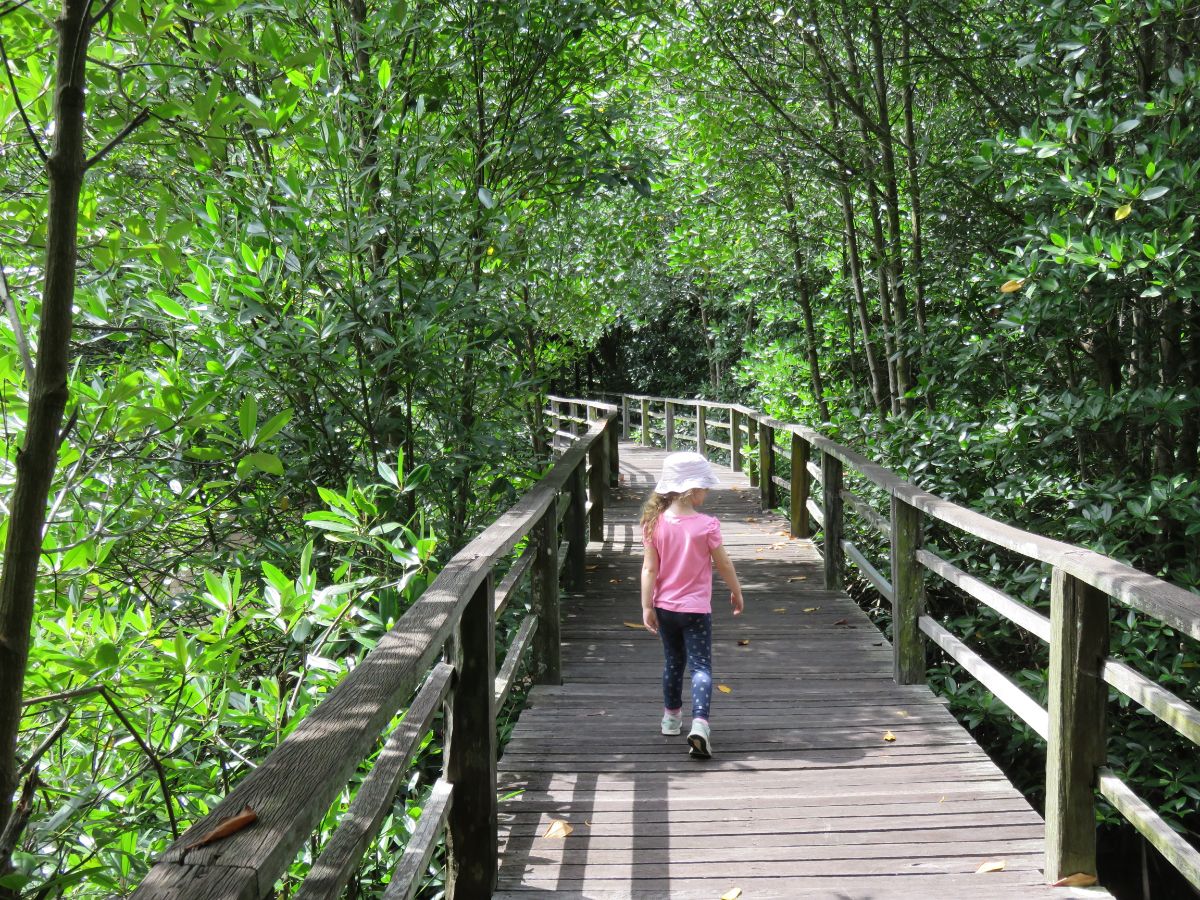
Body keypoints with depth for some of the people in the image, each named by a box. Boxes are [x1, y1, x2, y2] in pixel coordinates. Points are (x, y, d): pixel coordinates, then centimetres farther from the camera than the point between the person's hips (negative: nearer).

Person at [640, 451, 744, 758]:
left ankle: (671, 716, 36)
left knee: (673, 662, 21)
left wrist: (647, 606, -2)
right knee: (701, 666, -2)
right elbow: (723, 564, -4)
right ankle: (699, 723, -19)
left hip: (664, 606, 4)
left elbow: (649, 569, -5)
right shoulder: (706, 525, -14)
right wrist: (736, 592, 12)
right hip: (695, 608, -4)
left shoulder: (655, 523, -5)